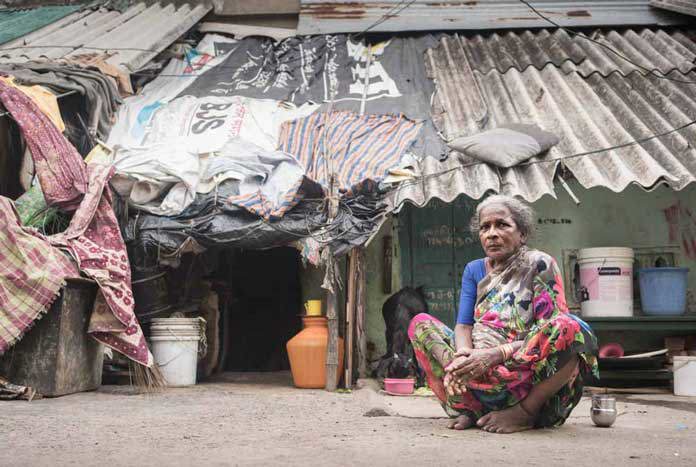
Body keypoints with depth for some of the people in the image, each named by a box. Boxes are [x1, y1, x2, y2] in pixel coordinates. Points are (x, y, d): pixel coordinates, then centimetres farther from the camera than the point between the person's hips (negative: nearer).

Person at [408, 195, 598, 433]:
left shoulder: (540, 265, 0)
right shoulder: (475, 270, 15)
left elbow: (549, 333, -10)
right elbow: (463, 325, 6)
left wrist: (494, 354, -23)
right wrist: (463, 356, -19)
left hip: (526, 373, -5)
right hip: (479, 376, 5)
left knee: (571, 328, -30)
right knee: (420, 323, -2)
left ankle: (524, 413, -19)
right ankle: (466, 407, -19)